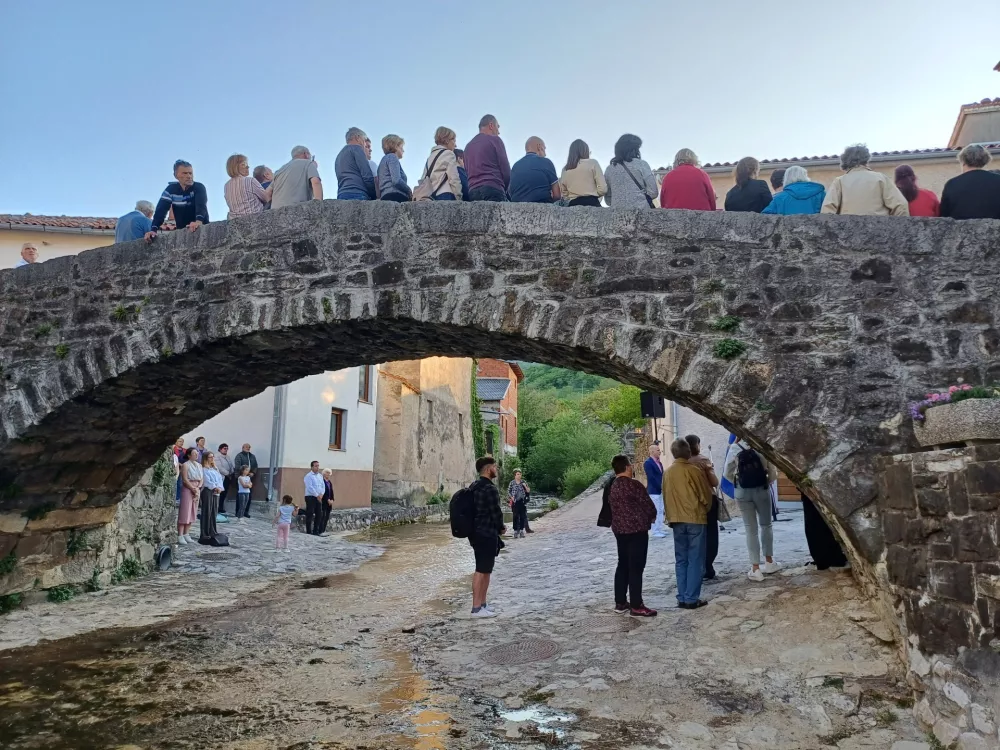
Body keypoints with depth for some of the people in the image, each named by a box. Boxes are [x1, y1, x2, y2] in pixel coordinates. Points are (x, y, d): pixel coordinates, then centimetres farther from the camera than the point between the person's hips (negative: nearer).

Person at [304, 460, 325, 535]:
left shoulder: (320, 476, 14)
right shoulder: (309, 476, -7)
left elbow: (323, 486, 11)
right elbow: (310, 487, -15)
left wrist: (321, 494, -7)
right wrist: (317, 495, -16)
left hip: (319, 498, 7)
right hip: (310, 497, -7)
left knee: (319, 515, 6)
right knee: (310, 515, -3)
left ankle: (316, 531, 15)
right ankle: (308, 532, 2)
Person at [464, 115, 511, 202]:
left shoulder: (468, 146, 23)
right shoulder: (494, 140, 5)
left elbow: (467, 172, 20)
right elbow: (506, 169, 0)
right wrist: (504, 190, 15)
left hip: (473, 191, 6)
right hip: (493, 189, -6)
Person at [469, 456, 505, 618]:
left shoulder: (474, 486, 13)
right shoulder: (490, 488, -18)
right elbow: (496, 512, -18)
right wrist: (501, 527, 1)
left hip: (477, 532, 10)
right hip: (487, 534, -10)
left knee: (484, 570, 17)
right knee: (482, 570, -5)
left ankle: (482, 604, 23)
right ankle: (477, 608, 0)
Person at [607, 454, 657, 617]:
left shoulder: (611, 487, 8)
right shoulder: (633, 484, -15)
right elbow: (648, 505, -11)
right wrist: (652, 517, 9)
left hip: (619, 529, 8)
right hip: (636, 529, -8)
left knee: (623, 565, 15)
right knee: (636, 567, -4)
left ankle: (620, 603, 20)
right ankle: (636, 607, 0)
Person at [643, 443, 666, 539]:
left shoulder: (659, 462, 11)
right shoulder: (647, 463, -14)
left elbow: (661, 475, 14)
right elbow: (651, 478, -19)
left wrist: (663, 487, 1)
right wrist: (661, 487, -16)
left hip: (660, 490, 8)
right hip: (653, 491, -8)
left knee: (660, 511, 13)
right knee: (655, 512, -4)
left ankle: (660, 530, 21)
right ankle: (655, 532, 1)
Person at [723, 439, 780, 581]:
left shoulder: (735, 451, -6)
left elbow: (727, 473, -1)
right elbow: (773, 473, -4)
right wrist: (765, 483, 13)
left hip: (743, 492, 0)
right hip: (761, 490, 0)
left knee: (751, 529, 6)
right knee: (766, 525, 20)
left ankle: (755, 569, 4)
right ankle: (769, 562, 29)